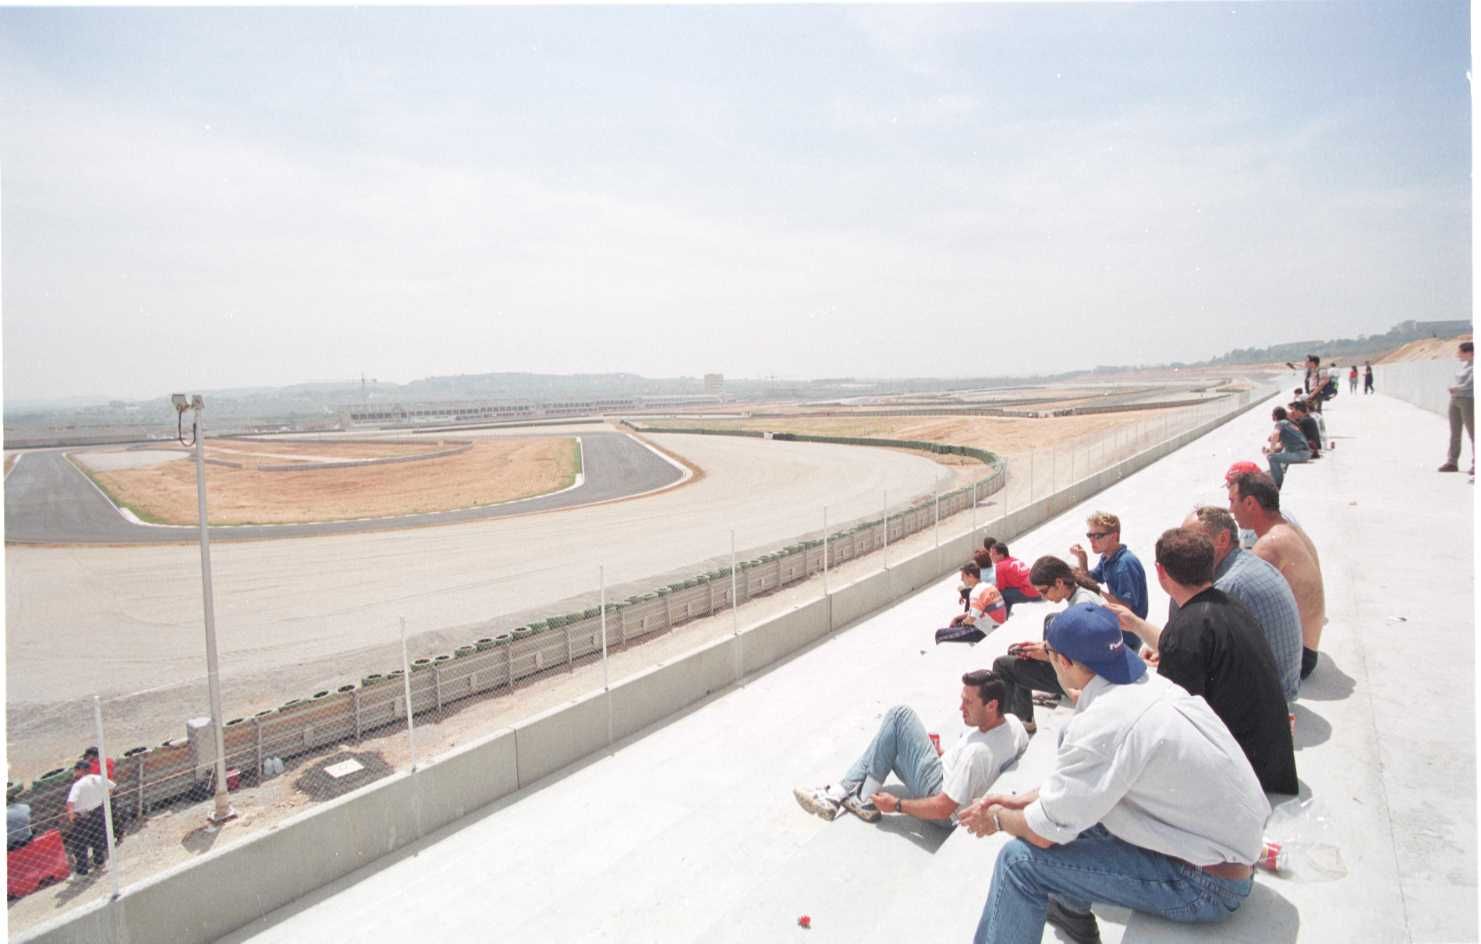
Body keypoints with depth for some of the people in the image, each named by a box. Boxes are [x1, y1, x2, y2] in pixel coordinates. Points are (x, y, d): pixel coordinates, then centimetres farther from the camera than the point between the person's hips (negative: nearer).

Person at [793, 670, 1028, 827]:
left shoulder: (977, 752, -36)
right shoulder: (1013, 722, -11)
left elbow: (943, 809, -30)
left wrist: (896, 805, -17)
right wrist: (947, 755, 11)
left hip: (943, 804, -9)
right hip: (952, 777, 9)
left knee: (900, 715, -12)